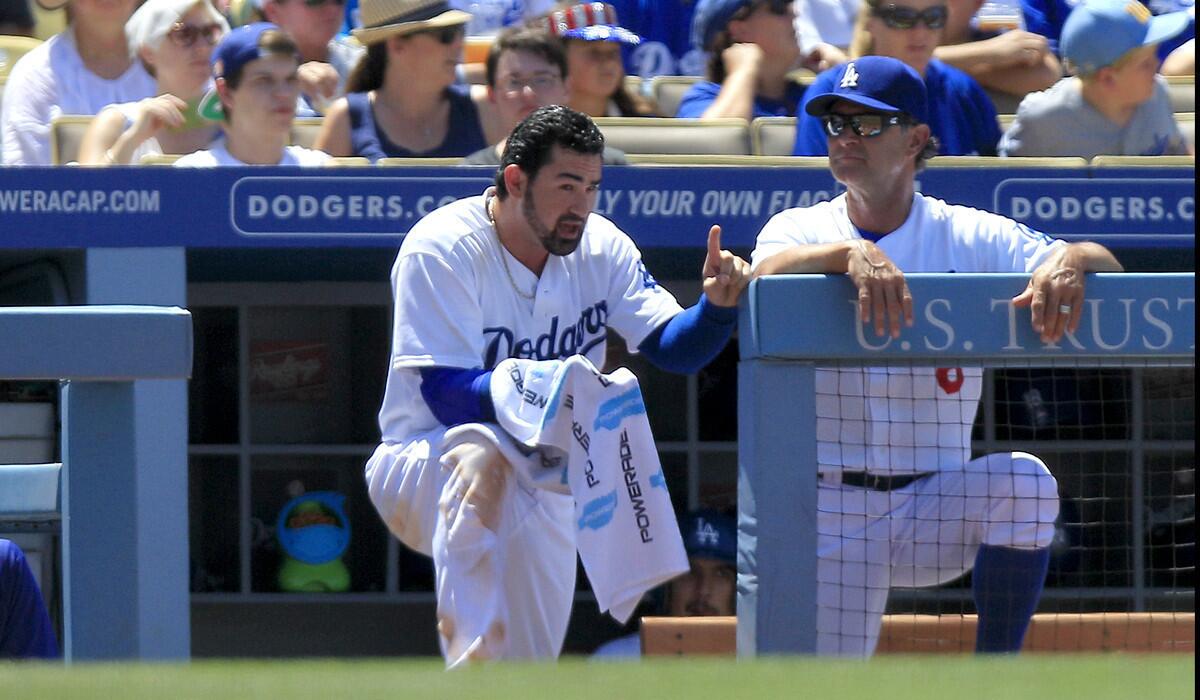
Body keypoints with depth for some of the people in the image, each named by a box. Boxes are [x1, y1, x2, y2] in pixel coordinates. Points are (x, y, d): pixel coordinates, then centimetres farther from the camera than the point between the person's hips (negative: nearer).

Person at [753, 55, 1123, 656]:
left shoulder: (970, 238, 3)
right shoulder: (799, 229, 2)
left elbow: (1107, 266, -7)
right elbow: (767, 276, -22)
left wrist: (1070, 260, -31)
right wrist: (851, 253, -42)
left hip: (938, 506, 1)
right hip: (829, 511, 0)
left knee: (1023, 481, -30)